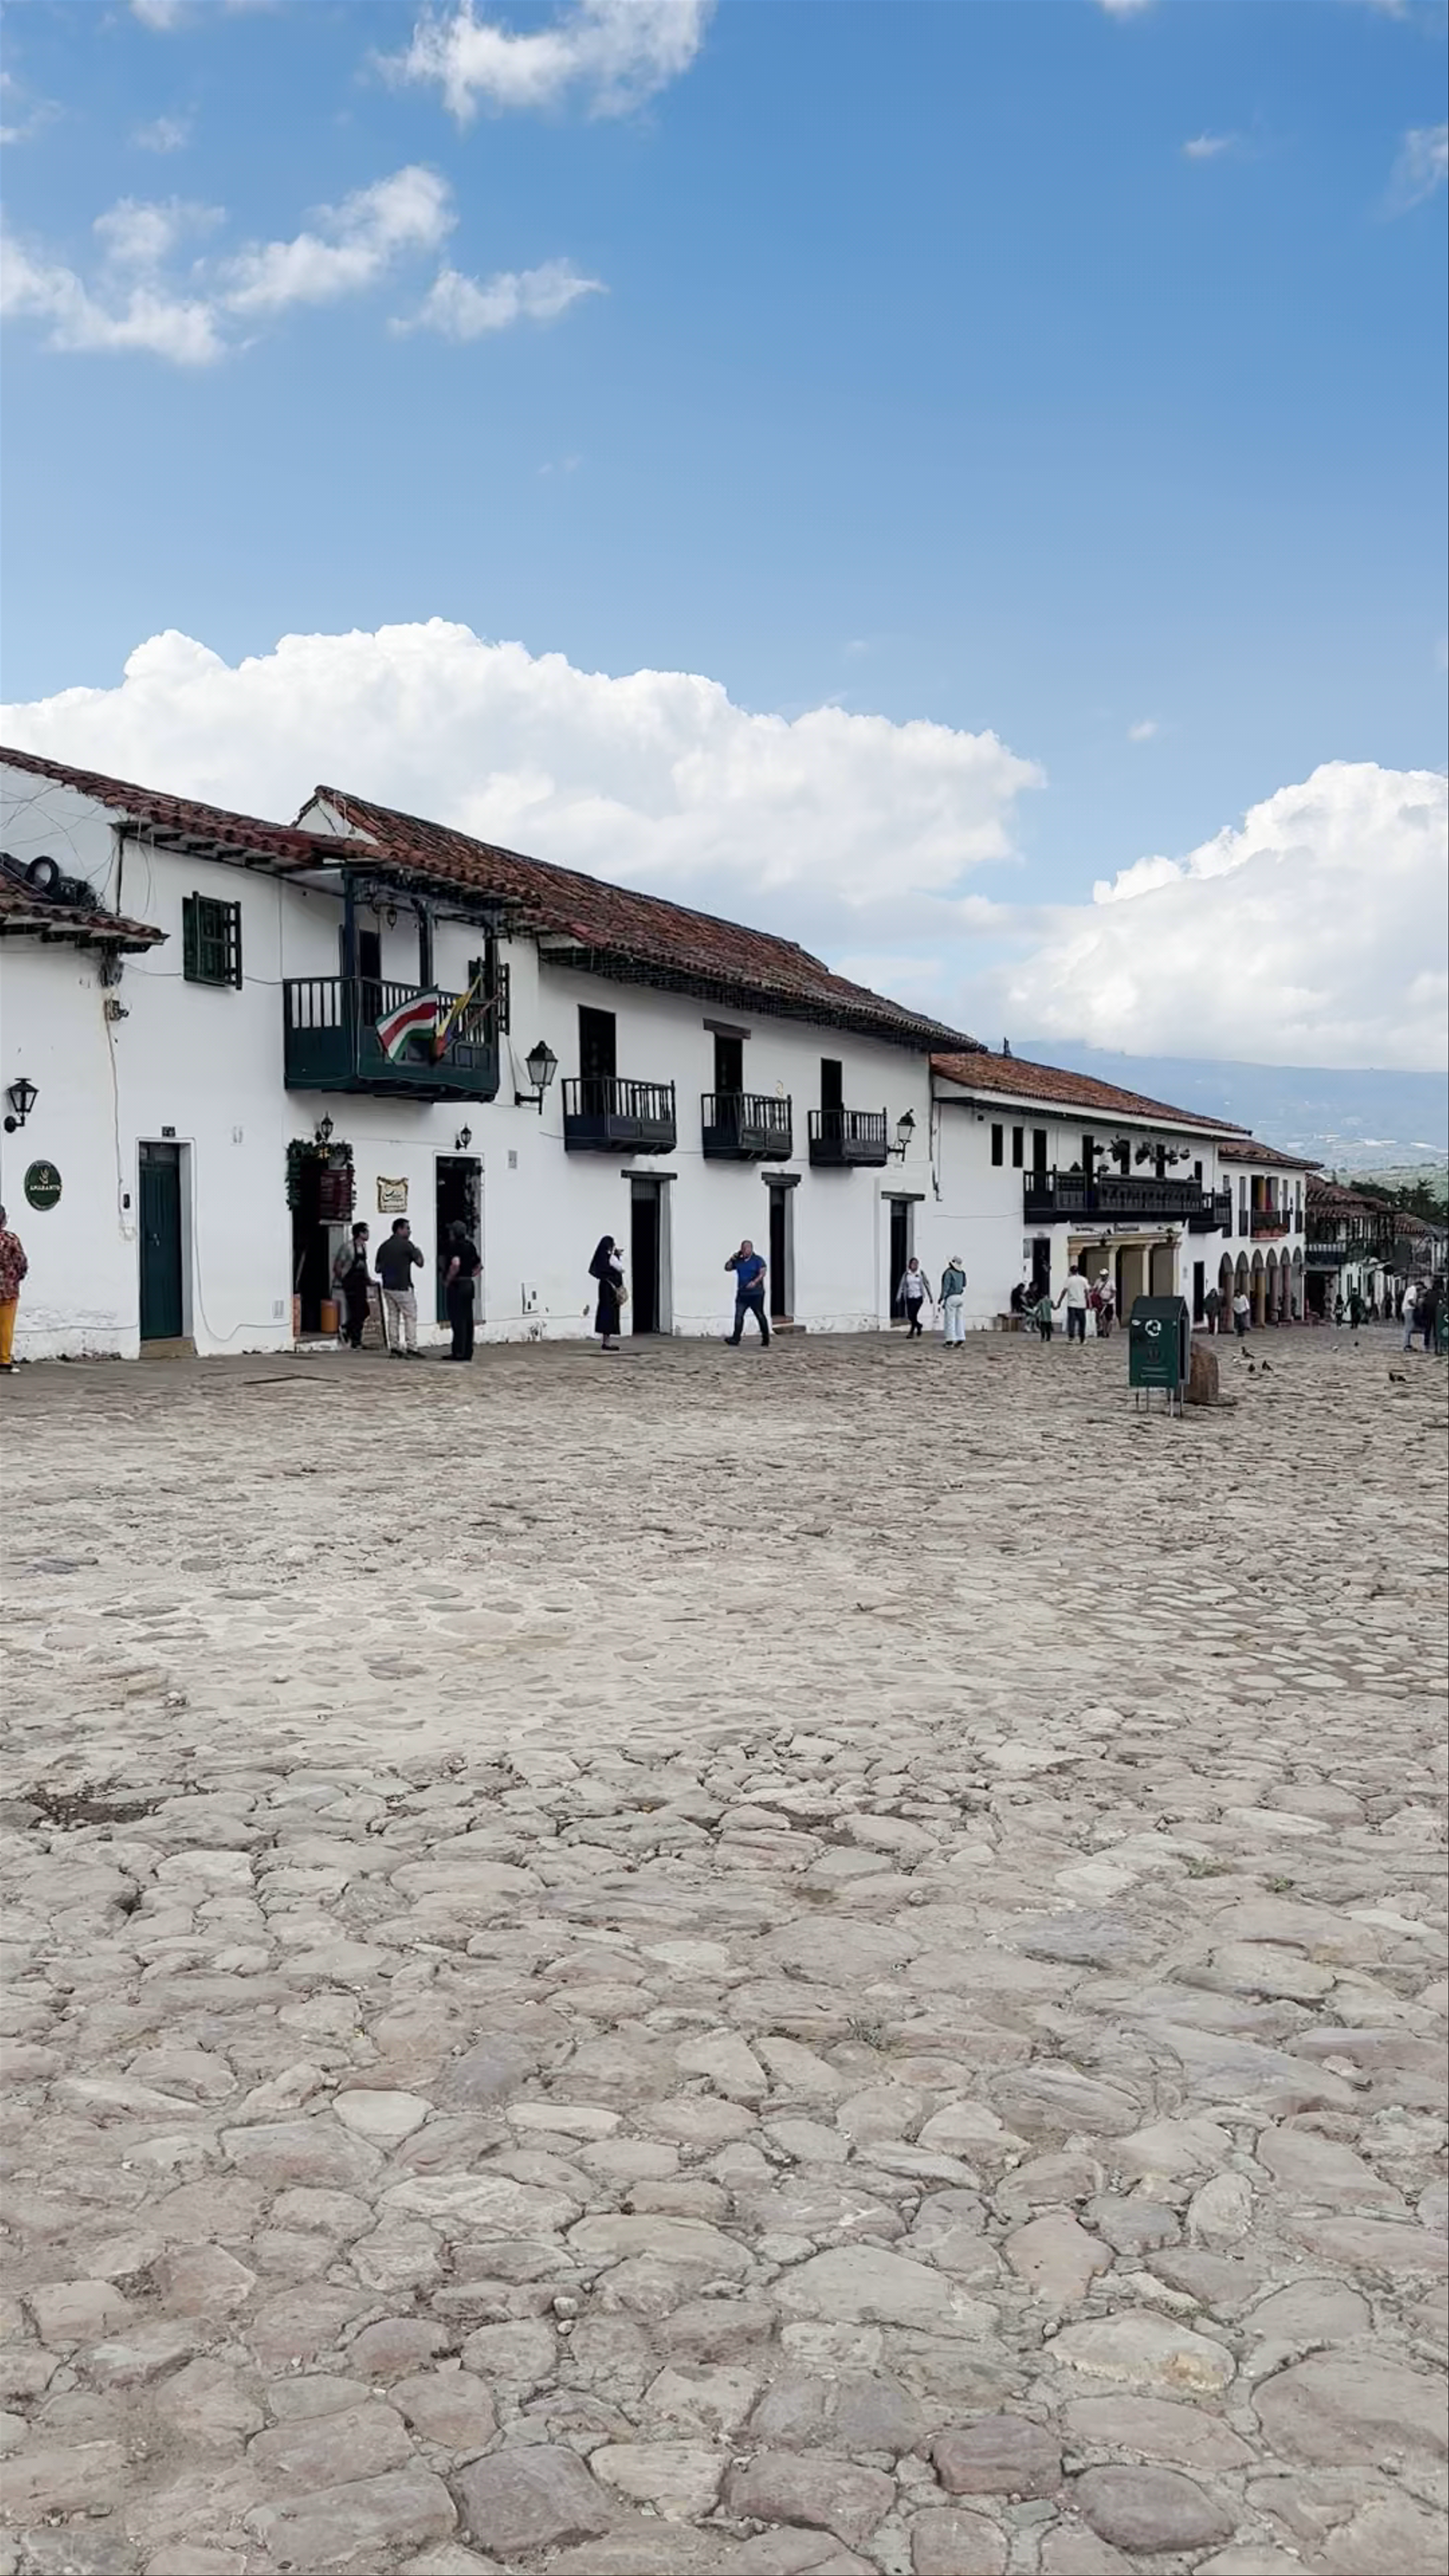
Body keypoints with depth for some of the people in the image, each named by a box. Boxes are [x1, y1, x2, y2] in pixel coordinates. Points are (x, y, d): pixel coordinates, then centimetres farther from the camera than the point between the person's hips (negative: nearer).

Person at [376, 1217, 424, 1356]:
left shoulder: (384, 1246, 10)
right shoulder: (406, 1245, -10)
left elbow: (378, 1269, 12)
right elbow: (420, 1263, -5)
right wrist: (418, 1252, 13)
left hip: (388, 1287, 7)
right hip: (402, 1288, -7)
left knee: (393, 1317, 10)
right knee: (411, 1318, -1)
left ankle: (394, 1349, 8)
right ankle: (411, 1349, -6)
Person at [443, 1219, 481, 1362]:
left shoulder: (455, 1246, -13)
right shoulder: (470, 1246, 12)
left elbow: (456, 1264, -28)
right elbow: (479, 1266, 20)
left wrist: (448, 1281, -17)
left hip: (457, 1286, -8)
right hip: (469, 1284, 8)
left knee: (458, 1320, -5)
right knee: (468, 1320, 9)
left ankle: (459, 1352, -5)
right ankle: (468, 1352, 12)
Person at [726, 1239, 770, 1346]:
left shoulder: (757, 1260, -3)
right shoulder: (738, 1261, 11)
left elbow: (763, 1273, -14)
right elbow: (727, 1268, 18)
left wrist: (755, 1282, -30)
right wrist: (732, 1259, 0)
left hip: (756, 1294, -4)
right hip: (742, 1294, 4)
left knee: (760, 1316, 4)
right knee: (739, 1317, -6)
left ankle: (766, 1342, 15)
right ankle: (735, 1341, -8)